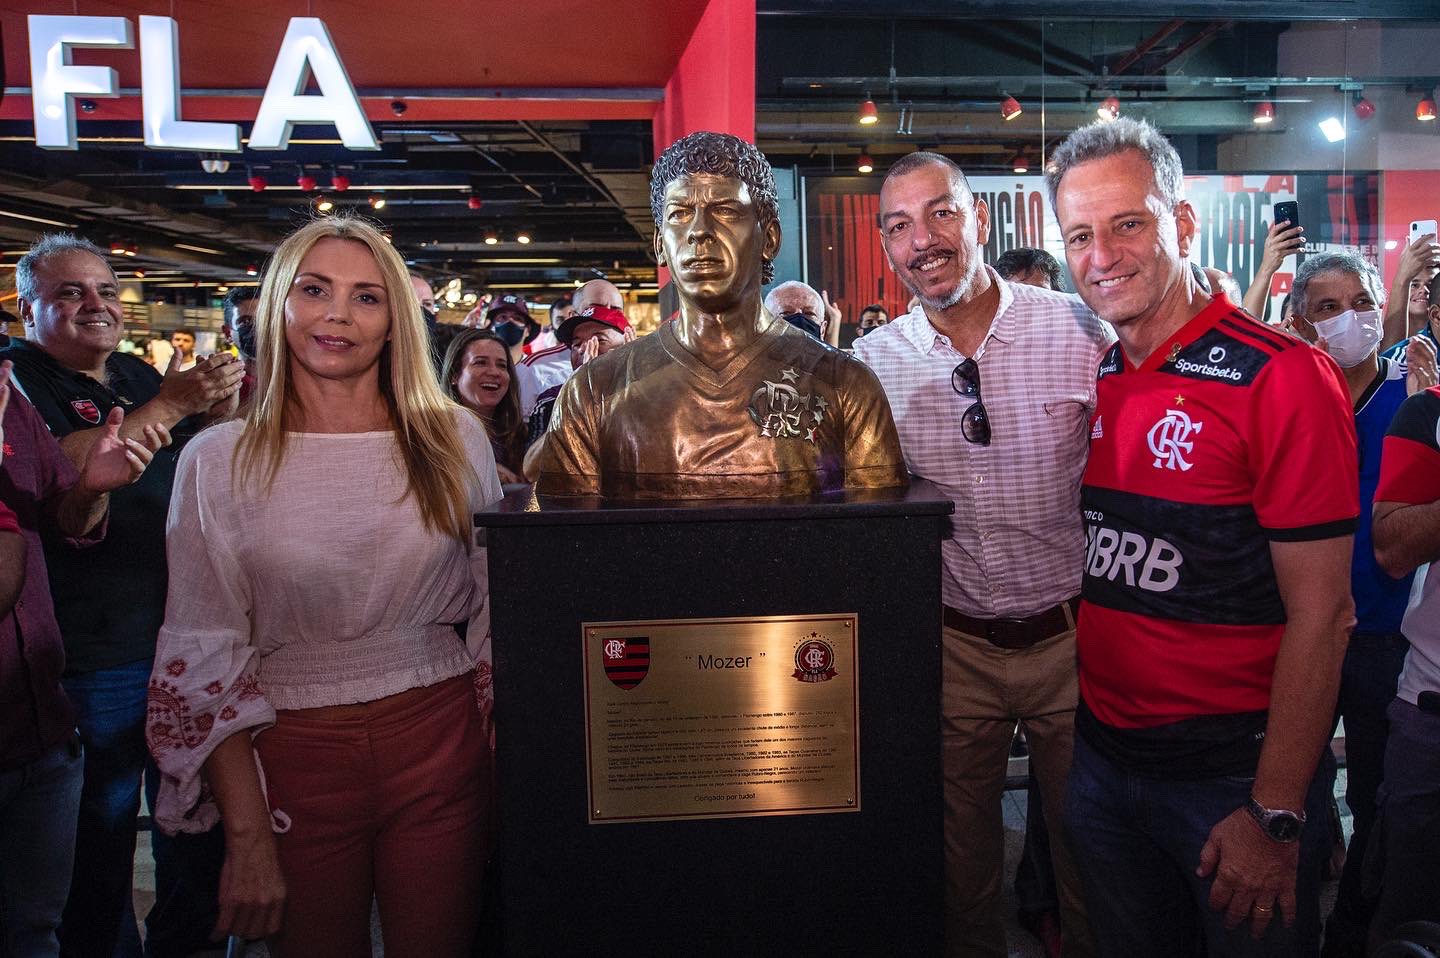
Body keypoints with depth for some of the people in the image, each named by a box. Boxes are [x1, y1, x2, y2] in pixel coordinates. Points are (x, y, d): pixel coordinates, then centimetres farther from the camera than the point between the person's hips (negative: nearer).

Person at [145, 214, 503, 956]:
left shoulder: (455, 438, 0)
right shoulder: (218, 460, -3)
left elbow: (496, 609, 7)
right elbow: (204, 659, -3)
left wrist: (506, 757, 4)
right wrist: (246, 834, -8)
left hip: (440, 743, 1)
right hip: (293, 754, -1)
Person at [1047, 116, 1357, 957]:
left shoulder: (1284, 377, -15)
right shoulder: (1085, 377, 3)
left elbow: (1322, 613, -16)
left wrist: (1277, 815, -17)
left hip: (1233, 772, -5)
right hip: (1103, 754, 5)